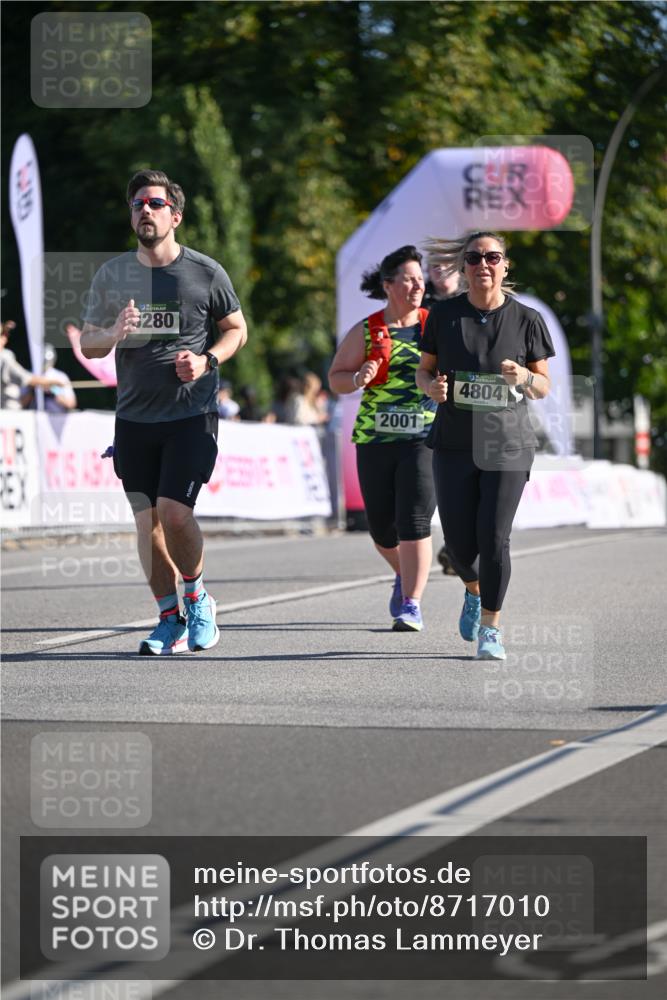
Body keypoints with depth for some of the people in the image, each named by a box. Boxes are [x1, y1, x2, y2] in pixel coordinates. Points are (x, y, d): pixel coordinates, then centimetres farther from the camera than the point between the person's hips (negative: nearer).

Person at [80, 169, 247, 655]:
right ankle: (170, 621, 14)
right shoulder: (112, 275, 6)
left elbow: (237, 330, 9)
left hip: (192, 415, -4)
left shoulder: (206, 273, -2)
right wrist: (114, 333, -14)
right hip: (134, 416, 4)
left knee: (174, 512, -15)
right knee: (147, 520, 3)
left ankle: (197, 597, 10)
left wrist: (207, 360, -10)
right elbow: (88, 344, 9)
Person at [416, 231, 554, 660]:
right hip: (455, 445, 1)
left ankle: (491, 627, 6)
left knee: (493, 539, -10)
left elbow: (544, 387, 6)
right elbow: (424, 370, 10)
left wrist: (524, 377, -17)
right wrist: (432, 386, -13)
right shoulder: (444, 315, 2)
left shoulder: (526, 319, 0)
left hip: (507, 446, -1)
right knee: (459, 542, 1)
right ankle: (474, 592, 35)